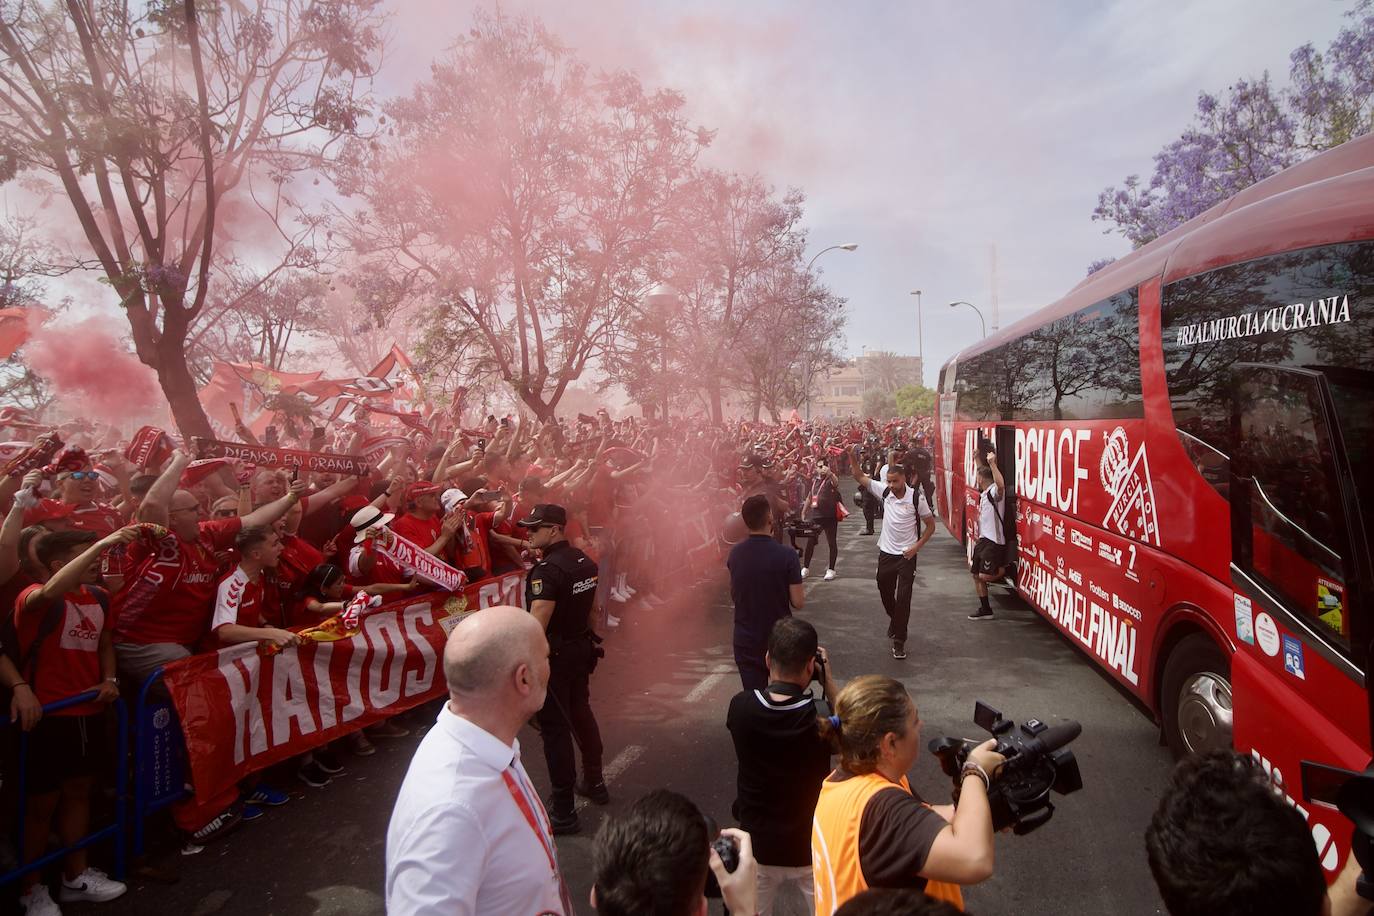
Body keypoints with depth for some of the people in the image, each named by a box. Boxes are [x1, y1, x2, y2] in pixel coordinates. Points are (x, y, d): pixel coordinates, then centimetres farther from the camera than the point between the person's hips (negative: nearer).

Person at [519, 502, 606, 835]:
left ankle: (563, 811, 9)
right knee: (581, 713, 23)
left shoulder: (547, 570, -23)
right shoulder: (585, 561, 3)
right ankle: (594, 782, 39)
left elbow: (537, 625, -29)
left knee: (554, 727, 1)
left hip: (553, 656, -8)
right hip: (582, 649, 8)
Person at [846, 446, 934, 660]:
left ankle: (899, 640, 4)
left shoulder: (916, 497, -14)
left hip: (907, 555, -4)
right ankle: (894, 620, 47)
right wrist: (853, 458, -17)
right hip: (886, 552, 4)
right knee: (885, 591, 18)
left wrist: (916, 547, -12)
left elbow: (930, 525, -5)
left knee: (903, 598, -4)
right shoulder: (884, 492, -4)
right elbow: (860, 478, -2)